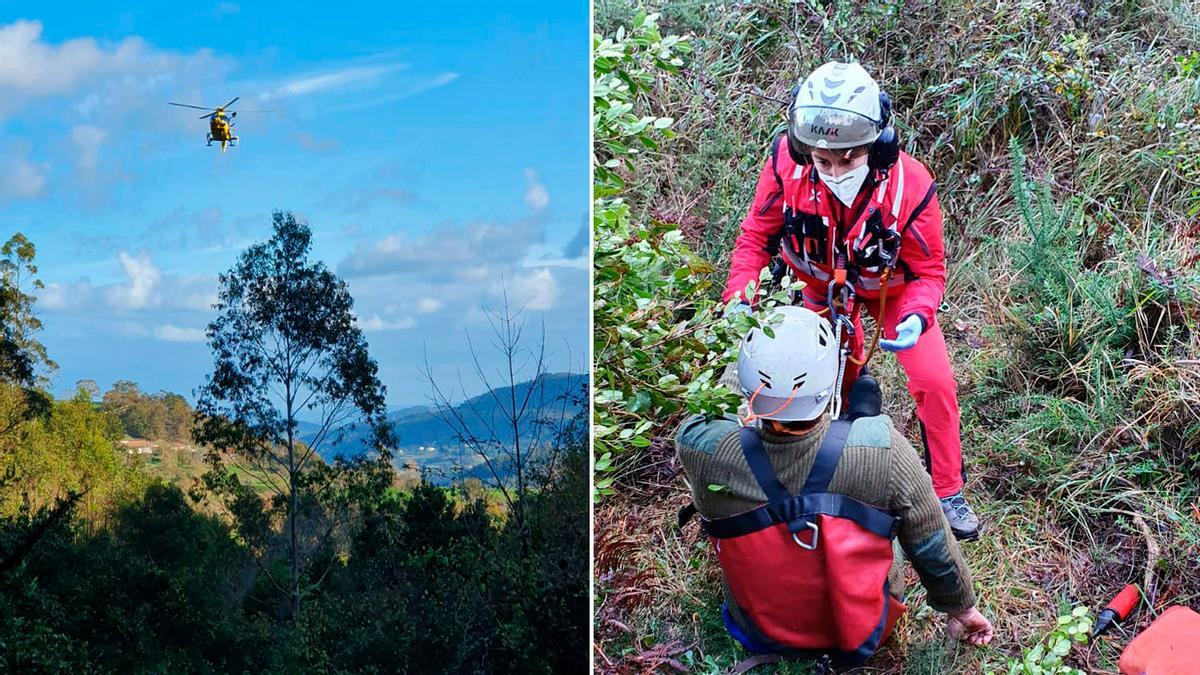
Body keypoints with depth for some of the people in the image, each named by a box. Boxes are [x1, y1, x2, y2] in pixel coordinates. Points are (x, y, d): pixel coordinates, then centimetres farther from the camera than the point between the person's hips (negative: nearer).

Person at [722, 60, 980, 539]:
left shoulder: (910, 185, -36)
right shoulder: (786, 164, -34)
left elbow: (928, 271, -21)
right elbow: (756, 236, -17)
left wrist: (916, 317, -41)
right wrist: (739, 296, -32)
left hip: (891, 288, -1)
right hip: (822, 288, 1)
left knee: (935, 382, -7)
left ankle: (948, 492, 14)